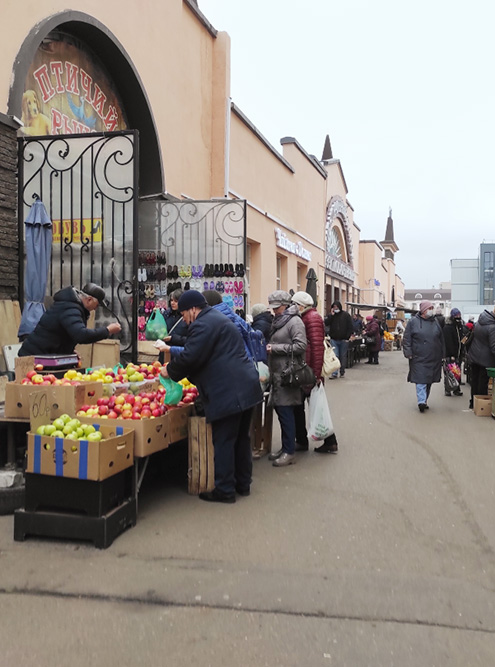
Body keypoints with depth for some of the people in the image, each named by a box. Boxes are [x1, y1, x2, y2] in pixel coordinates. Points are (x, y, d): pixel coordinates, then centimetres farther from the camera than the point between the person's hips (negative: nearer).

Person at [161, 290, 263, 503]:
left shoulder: (202, 325, -10)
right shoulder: (218, 318, 24)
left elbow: (190, 357, -17)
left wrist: (170, 370, 1)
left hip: (228, 393, -11)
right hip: (247, 387, 11)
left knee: (223, 441, -2)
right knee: (241, 437, 16)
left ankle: (224, 490, 5)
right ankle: (243, 483, 27)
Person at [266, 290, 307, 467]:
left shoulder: (294, 321, -10)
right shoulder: (278, 321, 18)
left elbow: (300, 345, -20)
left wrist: (275, 348, -17)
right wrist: (268, 347, 10)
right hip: (277, 373, 9)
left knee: (285, 411, -6)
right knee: (279, 409, 13)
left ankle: (289, 452, 1)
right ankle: (285, 447, 23)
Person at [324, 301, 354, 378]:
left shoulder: (346, 315, 1)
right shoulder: (330, 316, 8)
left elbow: (350, 327, -1)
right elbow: (326, 323, -7)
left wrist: (347, 337, -8)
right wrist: (331, 315, -12)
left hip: (343, 340, -1)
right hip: (334, 340, 1)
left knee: (343, 356, 7)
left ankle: (342, 372, 16)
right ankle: (334, 373, -8)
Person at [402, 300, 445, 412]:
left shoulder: (436, 321, 10)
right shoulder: (413, 322, -1)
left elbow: (441, 339, 15)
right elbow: (407, 339, -1)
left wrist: (442, 354, 13)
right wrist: (408, 353, -9)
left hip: (434, 358, 4)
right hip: (419, 357, -4)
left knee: (429, 380, 11)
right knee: (420, 379, -10)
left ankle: (425, 400, 22)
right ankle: (421, 401, -15)